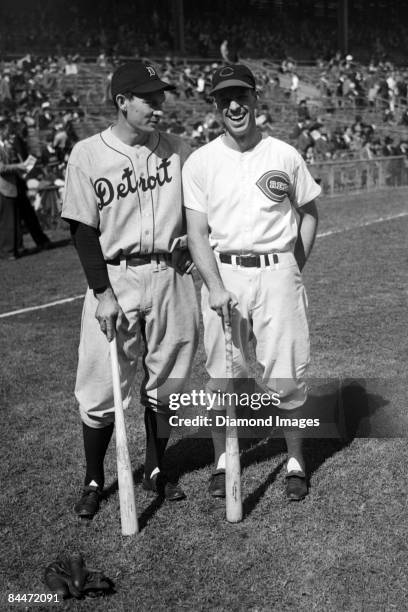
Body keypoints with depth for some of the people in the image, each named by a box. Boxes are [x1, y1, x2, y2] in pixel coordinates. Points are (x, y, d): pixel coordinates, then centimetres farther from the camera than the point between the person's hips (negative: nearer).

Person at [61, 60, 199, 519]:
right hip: (115, 278, -3)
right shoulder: (88, 154, -4)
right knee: (102, 386, 0)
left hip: (171, 277, 3)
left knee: (166, 381, 11)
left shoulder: (177, 150, 5)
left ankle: (156, 469, 31)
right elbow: (83, 231, -5)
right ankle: (94, 480, 22)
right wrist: (102, 292, -12)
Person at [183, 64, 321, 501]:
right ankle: (222, 461, 22)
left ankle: (295, 461, 19)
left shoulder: (284, 156, 4)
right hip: (222, 273, 0)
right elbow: (196, 233, -3)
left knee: (286, 373, 2)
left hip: (277, 272, 0)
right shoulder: (200, 162, 2)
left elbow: (309, 212, 15)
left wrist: (295, 266, 5)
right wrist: (216, 286, -15)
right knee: (222, 375, 5)